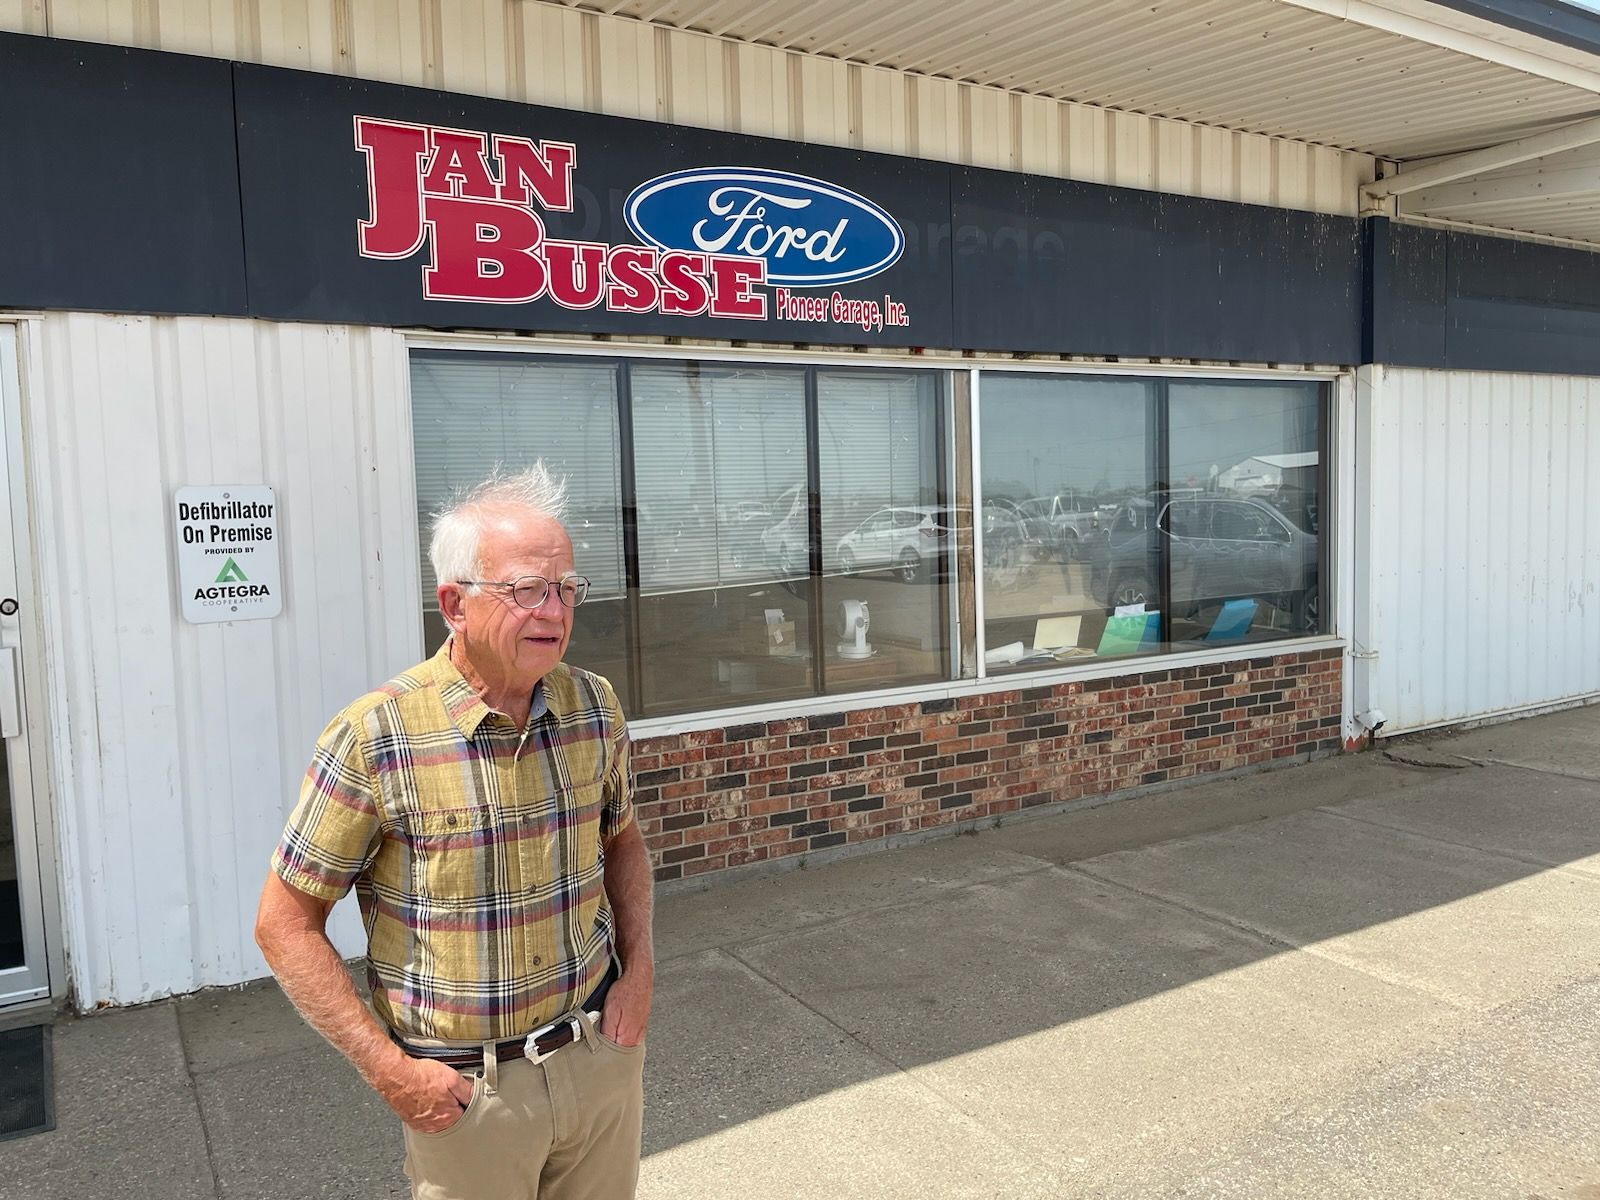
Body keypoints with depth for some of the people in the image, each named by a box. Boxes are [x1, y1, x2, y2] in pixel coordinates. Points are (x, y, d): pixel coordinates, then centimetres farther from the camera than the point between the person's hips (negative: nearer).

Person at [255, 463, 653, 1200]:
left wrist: (638, 968, 1)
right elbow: (284, 924, -11)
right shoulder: (375, 738, -18)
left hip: (600, 1054, 4)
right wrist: (387, 1069, -13)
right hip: (465, 1088, -4)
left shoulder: (594, 706, -4)